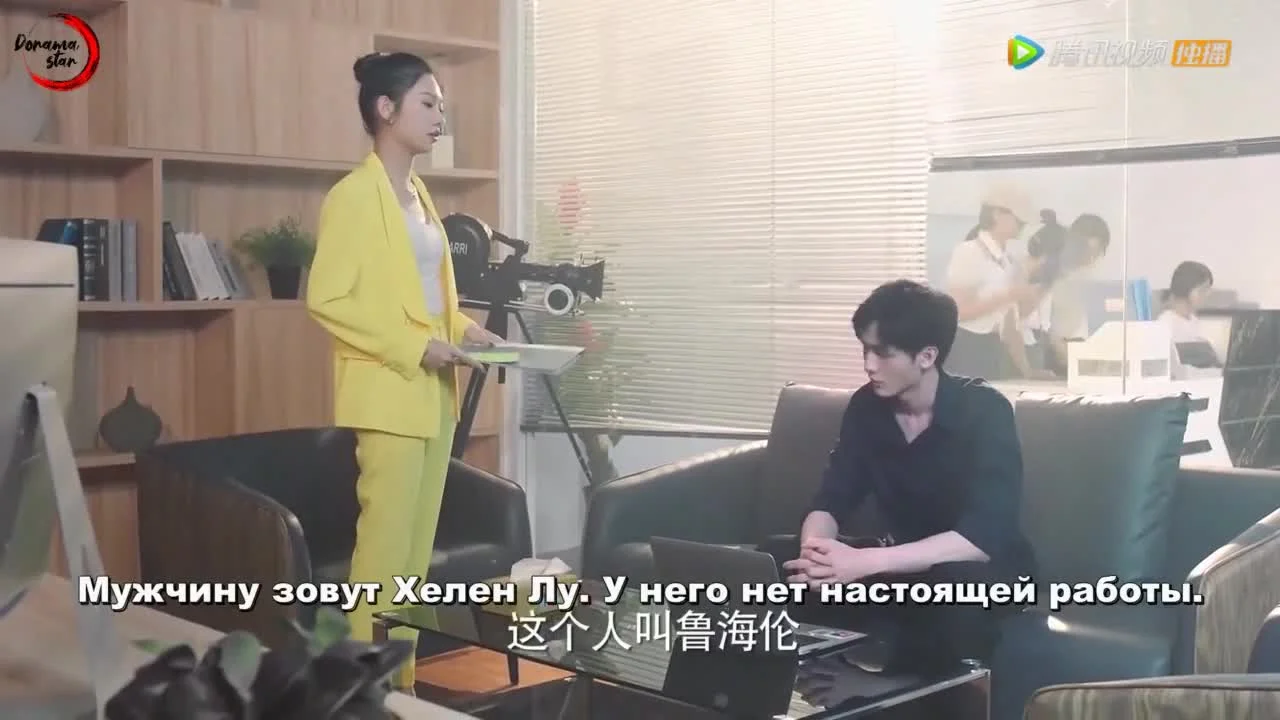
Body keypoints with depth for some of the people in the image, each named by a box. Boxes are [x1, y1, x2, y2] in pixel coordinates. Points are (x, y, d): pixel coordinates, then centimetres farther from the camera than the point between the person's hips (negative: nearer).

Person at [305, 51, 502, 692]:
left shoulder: (419, 195, 17)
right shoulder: (353, 194, -8)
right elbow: (326, 298, -15)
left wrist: (463, 329, 6)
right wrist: (414, 348, -18)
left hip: (433, 395, 8)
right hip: (388, 395, -8)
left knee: (417, 549, 10)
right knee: (384, 547, -6)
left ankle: (400, 682, 19)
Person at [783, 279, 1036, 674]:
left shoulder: (984, 410, -22)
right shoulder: (867, 407, -5)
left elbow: (984, 536, -32)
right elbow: (830, 503, -4)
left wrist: (866, 563, -43)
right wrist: (814, 554, -30)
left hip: (983, 572, -5)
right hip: (905, 566, 5)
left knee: (960, 583, -41)